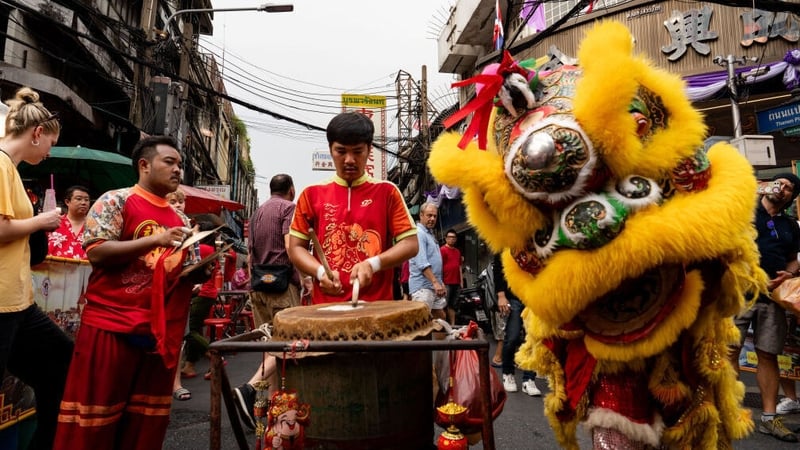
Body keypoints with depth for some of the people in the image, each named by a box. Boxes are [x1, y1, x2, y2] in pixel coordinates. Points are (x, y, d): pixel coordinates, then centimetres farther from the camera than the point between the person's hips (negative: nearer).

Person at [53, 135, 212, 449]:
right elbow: (96, 252, -14)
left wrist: (201, 270, -2)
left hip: (162, 331, 6)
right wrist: (156, 240, -21)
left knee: (147, 423, 13)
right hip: (111, 326, -6)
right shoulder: (115, 201, -2)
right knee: (94, 424, 4)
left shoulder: (180, 219, 15)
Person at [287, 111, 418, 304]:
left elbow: (410, 244, 2)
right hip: (326, 306, 1)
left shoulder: (387, 192, 5)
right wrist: (320, 271, -10)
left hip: (377, 305, -1)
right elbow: (295, 248, 9)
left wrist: (373, 264, -14)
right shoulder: (312, 194, 8)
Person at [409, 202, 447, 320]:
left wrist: (440, 283, 20)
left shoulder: (430, 234, 19)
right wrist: (435, 282, -26)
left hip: (435, 285, 10)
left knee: (440, 316, 13)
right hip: (423, 286, -10)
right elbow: (422, 263, -22)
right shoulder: (419, 233, -12)